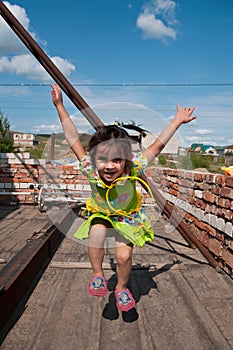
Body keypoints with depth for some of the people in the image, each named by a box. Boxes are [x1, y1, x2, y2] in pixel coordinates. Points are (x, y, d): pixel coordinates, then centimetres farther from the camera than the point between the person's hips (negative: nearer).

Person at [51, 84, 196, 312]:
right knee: (96, 232, -30)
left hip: (127, 217, 0)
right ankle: (97, 274, -5)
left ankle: (121, 288, 23)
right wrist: (60, 106, -26)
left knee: (124, 256, -9)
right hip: (99, 215, 1)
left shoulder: (133, 169, -32)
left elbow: (157, 145, -24)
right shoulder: (90, 170, -30)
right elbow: (73, 138, -26)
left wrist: (177, 121, -20)